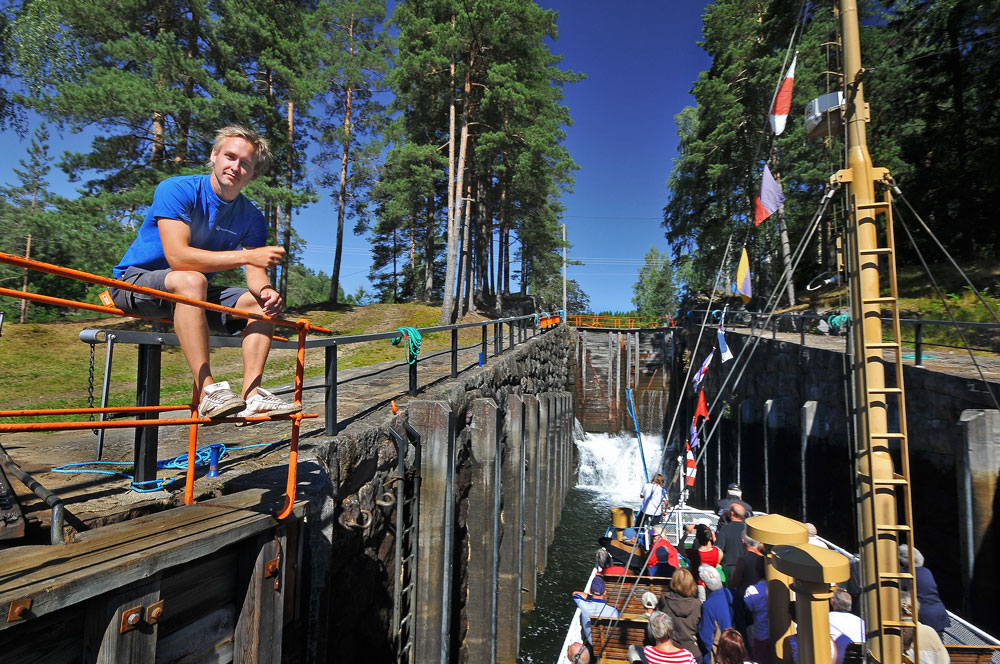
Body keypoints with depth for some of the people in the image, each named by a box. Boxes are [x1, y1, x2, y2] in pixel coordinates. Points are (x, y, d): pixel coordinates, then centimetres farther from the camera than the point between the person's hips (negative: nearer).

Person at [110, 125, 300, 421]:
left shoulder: (251, 217, 0)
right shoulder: (177, 190, -16)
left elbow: (256, 272, -10)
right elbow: (177, 256, -29)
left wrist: (265, 291, -34)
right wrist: (246, 255, -33)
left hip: (192, 295, 6)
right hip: (135, 283, -6)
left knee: (262, 300, -13)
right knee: (191, 279, -37)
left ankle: (250, 396, -22)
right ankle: (207, 392, -38)